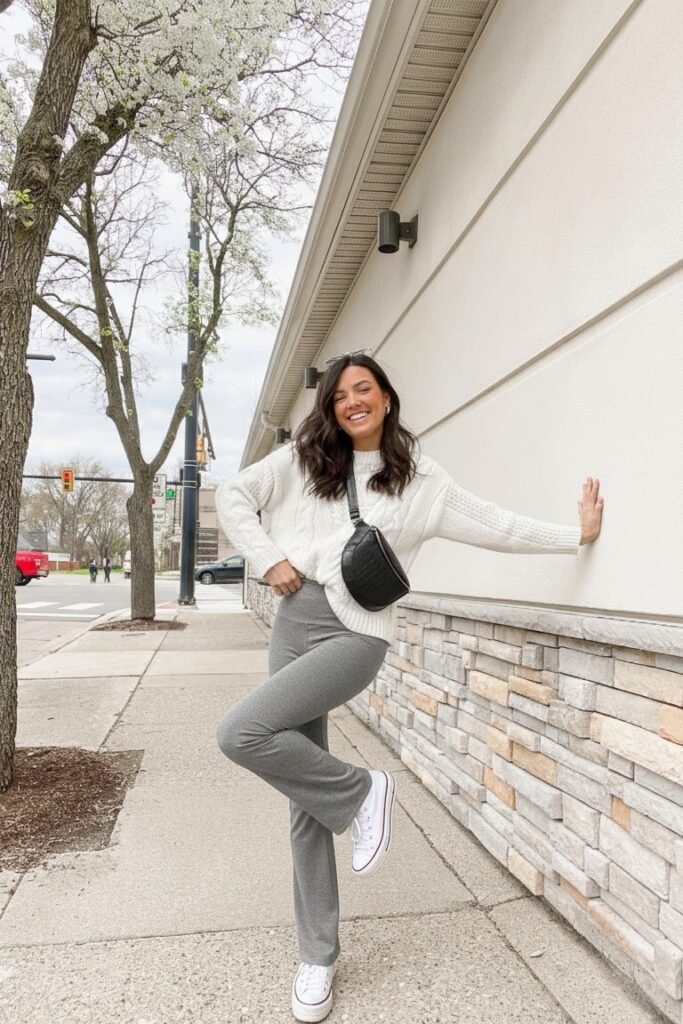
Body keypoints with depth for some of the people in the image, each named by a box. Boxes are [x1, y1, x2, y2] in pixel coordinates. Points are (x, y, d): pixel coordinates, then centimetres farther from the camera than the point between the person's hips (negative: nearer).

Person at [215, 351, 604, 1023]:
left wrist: (577, 534, 9)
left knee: (241, 734, -24)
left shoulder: (419, 479, 4)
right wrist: (269, 558, 0)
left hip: (356, 633, -3)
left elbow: (495, 525, 8)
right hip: (293, 621, 4)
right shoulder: (302, 458, 9)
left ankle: (361, 792, 1)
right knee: (306, 800, 7)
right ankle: (318, 957, 25)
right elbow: (233, 496, 12)